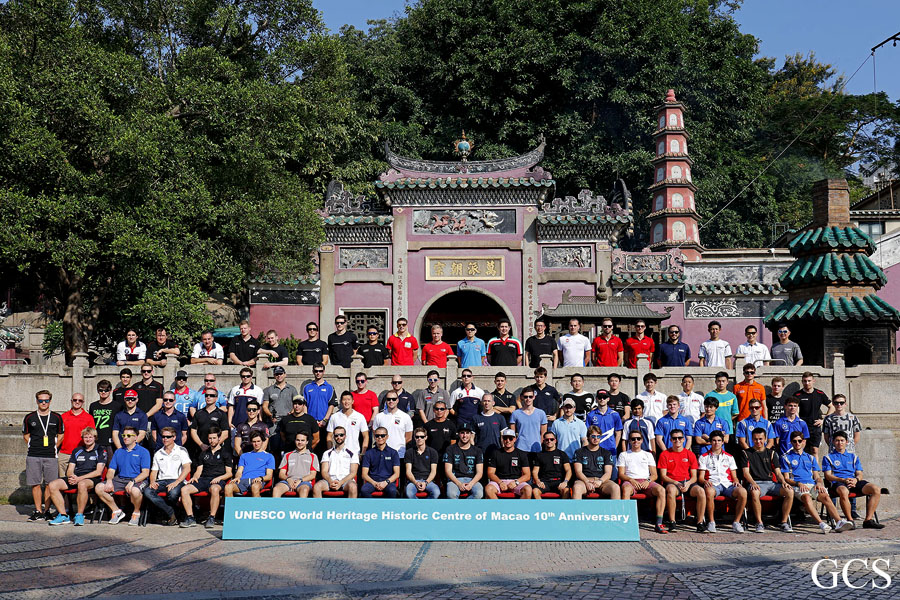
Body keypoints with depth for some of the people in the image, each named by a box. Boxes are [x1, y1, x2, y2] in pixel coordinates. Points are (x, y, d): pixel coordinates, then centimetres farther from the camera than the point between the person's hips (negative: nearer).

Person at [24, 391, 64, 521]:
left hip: (51, 456, -1)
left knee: (50, 484, 0)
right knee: (35, 484, 1)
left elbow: (61, 435, 14)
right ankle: (38, 511, 11)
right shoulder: (29, 418, 7)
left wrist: (53, 448, 6)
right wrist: (34, 447, 7)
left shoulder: (56, 418, 6)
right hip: (33, 456, 1)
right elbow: (26, 435, 16)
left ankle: (47, 511, 9)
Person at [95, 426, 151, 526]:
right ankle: (116, 511, 1)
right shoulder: (118, 452, 19)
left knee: (135, 491, -39)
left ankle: (136, 512, -6)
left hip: (138, 479, -6)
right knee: (99, 488, -14)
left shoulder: (143, 452, 1)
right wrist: (109, 480, -8)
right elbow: (111, 470, 14)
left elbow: (145, 472, -8)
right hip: (120, 479, 6)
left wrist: (132, 482, -23)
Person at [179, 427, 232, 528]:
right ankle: (190, 518, -20)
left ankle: (211, 519, -35)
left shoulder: (225, 452, 12)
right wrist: (195, 477, 0)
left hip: (218, 480, -5)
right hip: (203, 479, 5)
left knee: (214, 489, -41)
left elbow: (229, 473, 5)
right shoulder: (204, 453, 26)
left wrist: (219, 478, -13)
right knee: (184, 489, -21)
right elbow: (199, 470, 23)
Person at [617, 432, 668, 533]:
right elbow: (621, 474, 8)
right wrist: (631, 480, -12)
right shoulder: (623, 455, 20)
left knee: (661, 490, -31)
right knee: (626, 489, -40)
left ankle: (658, 524, -33)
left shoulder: (648, 455, 25)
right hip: (630, 481, -2)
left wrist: (648, 481, -7)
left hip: (646, 481, 2)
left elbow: (654, 475, 16)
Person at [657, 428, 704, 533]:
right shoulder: (665, 454, 6)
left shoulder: (690, 454, 12)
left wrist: (688, 484, -14)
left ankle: (700, 522, -22)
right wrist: (675, 483, -16)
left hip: (687, 482, 2)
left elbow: (694, 476, 9)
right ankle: (671, 522, -31)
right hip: (671, 482, -2)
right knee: (671, 490, -39)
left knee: (701, 491, -29)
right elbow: (663, 476, 1)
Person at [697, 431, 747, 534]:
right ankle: (711, 522, -26)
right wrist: (705, 481, -15)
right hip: (712, 484, -2)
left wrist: (735, 481, -4)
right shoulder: (704, 457, 17)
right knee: (709, 491, -41)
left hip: (728, 484, 2)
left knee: (743, 492, -32)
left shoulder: (729, 457, 24)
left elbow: (734, 476, 20)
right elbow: (701, 477, 9)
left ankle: (736, 522, -20)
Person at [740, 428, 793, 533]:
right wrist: (753, 483, -18)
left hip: (771, 483, 3)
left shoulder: (771, 453, 20)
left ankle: (784, 522, -15)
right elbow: (746, 472, 1)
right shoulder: (746, 453, 11)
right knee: (754, 493, -39)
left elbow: (778, 472, 14)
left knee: (790, 491, -25)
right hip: (755, 483, -3)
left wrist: (783, 482, -7)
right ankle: (759, 523, -27)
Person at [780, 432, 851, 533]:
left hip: (812, 485, 4)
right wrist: (798, 484, -12)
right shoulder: (786, 457, 17)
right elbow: (786, 478, 7)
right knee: (806, 497, -38)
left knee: (825, 497, -29)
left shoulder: (810, 458, 29)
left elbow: (817, 476, 22)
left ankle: (839, 522, -46)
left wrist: (819, 483, -2)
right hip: (797, 486, -4)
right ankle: (821, 523, -52)